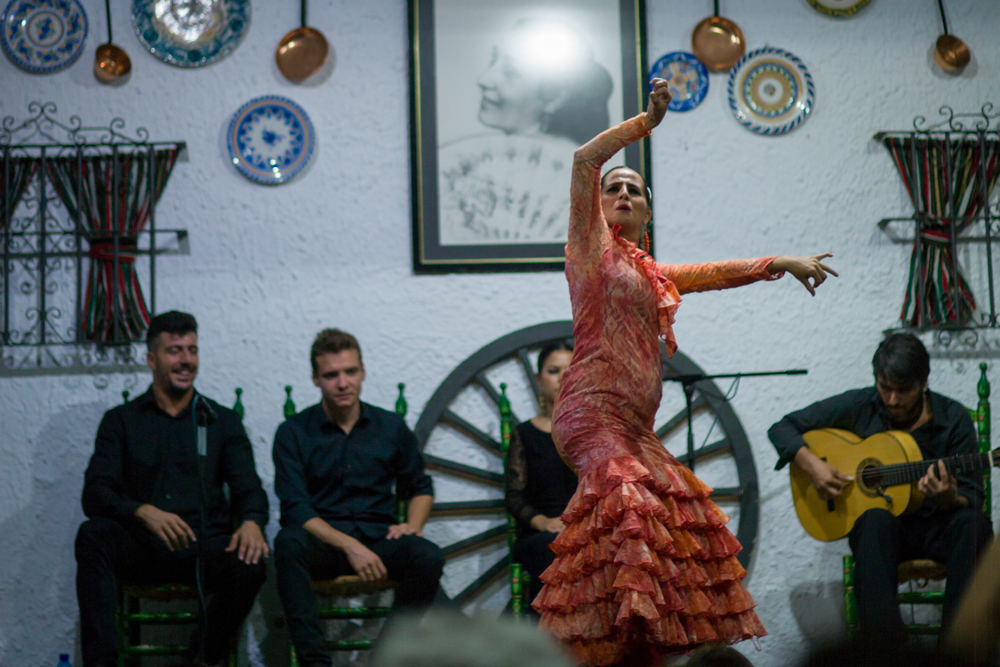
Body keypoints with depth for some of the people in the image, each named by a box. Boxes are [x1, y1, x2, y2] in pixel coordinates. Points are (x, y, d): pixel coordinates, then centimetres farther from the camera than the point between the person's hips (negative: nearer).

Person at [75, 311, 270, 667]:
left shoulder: (223, 421, 16)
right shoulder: (121, 421, 12)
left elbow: (249, 490, 7)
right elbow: (95, 494, 0)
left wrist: (251, 522, -19)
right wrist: (144, 512, -22)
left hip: (203, 545, 0)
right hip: (141, 549, 0)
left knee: (250, 565, -32)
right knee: (93, 533, -31)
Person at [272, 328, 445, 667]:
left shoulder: (391, 427, 10)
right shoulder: (294, 433, 2)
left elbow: (420, 487, 24)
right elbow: (296, 510, -6)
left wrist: (413, 524, 1)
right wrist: (349, 546, -19)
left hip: (379, 537, 2)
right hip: (322, 543, -2)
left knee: (429, 557, -29)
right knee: (287, 543, -36)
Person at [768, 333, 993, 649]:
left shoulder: (953, 419, -3)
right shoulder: (858, 407, -1)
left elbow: (972, 498, -5)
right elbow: (782, 428, 4)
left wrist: (949, 499, -29)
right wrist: (812, 465, -14)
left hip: (938, 526, 0)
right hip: (886, 527, 0)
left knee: (973, 524, -34)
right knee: (877, 519, -37)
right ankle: (884, 644, -45)